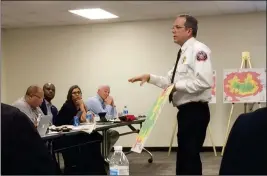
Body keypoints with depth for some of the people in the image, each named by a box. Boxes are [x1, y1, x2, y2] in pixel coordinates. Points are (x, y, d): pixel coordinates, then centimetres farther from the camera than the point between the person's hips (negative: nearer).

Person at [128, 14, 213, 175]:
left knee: (190, 155, -6)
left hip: (195, 111, -10)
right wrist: (150, 77, 12)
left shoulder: (198, 50, -13)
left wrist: (177, 86, -20)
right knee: (184, 154, 16)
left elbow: (204, 81, -25)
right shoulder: (183, 53, 18)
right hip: (185, 111, 10)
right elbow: (171, 81, 23)